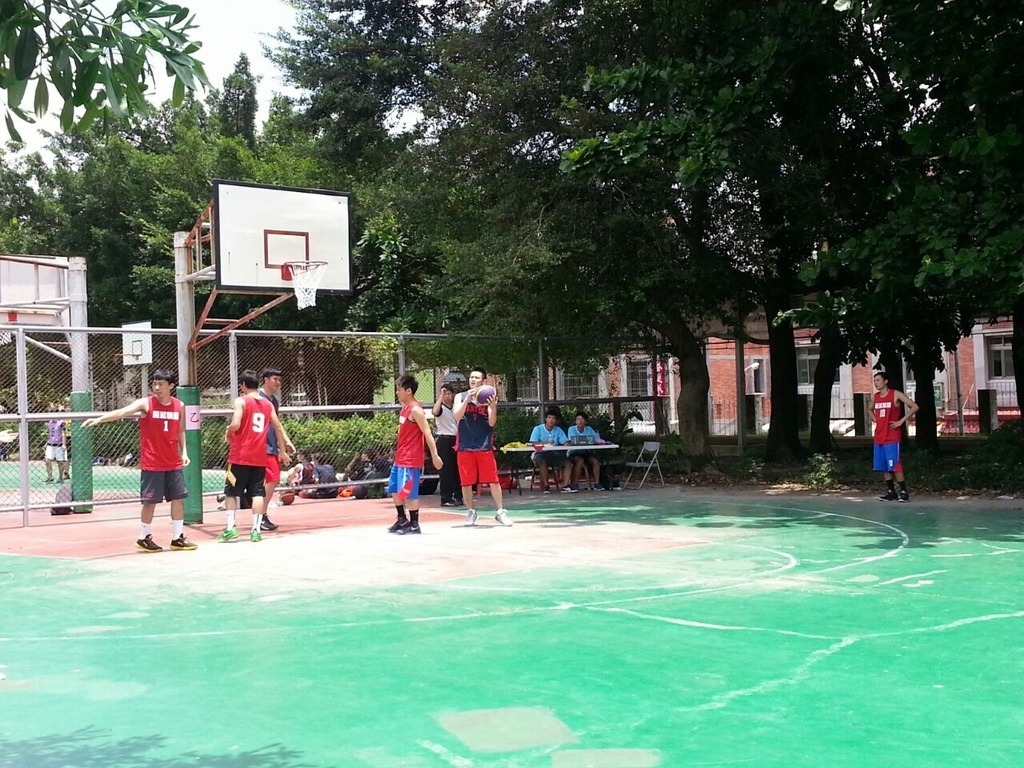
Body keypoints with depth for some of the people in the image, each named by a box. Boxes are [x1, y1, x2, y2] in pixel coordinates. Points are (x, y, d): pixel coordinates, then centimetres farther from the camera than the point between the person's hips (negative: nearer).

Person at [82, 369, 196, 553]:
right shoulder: (145, 403, -8)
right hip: (152, 464, -4)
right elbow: (122, 412, -22)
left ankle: (178, 538, 16)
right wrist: (99, 419, -36)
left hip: (174, 463, 4)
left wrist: (184, 451, 5)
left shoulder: (179, 406, 5)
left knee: (178, 498, 5)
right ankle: (144, 538, 17)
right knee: (150, 501, 1)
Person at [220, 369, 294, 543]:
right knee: (257, 493, 6)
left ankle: (230, 527, 3)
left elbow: (235, 424, -19)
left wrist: (228, 432, 2)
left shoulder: (240, 401, -7)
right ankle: (256, 530, 2)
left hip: (240, 456, -4)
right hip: (259, 457, 4)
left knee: (231, 491, 8)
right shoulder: (268, 404, 10)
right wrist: (287, 442, 33)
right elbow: (278, 427, 17)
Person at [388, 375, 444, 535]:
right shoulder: (405, 408, 13)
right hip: (400, 458, 10)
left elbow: (427, 433, -19)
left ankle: (414, 525, 4)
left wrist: (434, 455, -22)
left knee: (409, 492, -5)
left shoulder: (415, 410, -16)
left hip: (411, 460, -10)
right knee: (394, 490, 16)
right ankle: (402, 520, 27)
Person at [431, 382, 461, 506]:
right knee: (446, 470, -6)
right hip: (444, 441, -6)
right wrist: (441, 396, -28)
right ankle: (446, 498, -2)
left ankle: (457, 496, 14)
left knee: (457, 470, 7)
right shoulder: (441, 408, -5)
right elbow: (435, 412, -31)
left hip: (456, 440, 6)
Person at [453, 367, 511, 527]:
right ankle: (470, 512, 19)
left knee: (493, 480, 0)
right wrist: (468, 398, -22)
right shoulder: (461, 396, 3)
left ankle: (500, 512, 8)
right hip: (465, 446, 0)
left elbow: (492, 423, -4)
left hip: (484, 445, 0)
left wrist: (493, 407, -22)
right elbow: (457, 416, -12)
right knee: (466, 482, 5)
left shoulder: (488, 398, 3)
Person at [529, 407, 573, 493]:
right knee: (542, 461, -38)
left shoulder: (558, 430, 8)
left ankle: (565, 486, -19)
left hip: (553, 454, 5)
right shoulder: (538, 429, -4)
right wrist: (546, 442, -30)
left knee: (568, 462, -17)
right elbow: (533, 443, -16)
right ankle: (545, 486, -28)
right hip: (540, 454, -4)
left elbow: (566, 442, 1)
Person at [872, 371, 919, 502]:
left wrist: (901, 421, -12)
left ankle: (903, 492, -3)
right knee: (883, 467, 6)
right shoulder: (876, 397, 11)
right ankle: (891, 492, 13)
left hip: (892, 437, -7)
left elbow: (914, 407, -9)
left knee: (894, 466, -10)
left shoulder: (895, 394, -6)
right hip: (879, 437, 7)